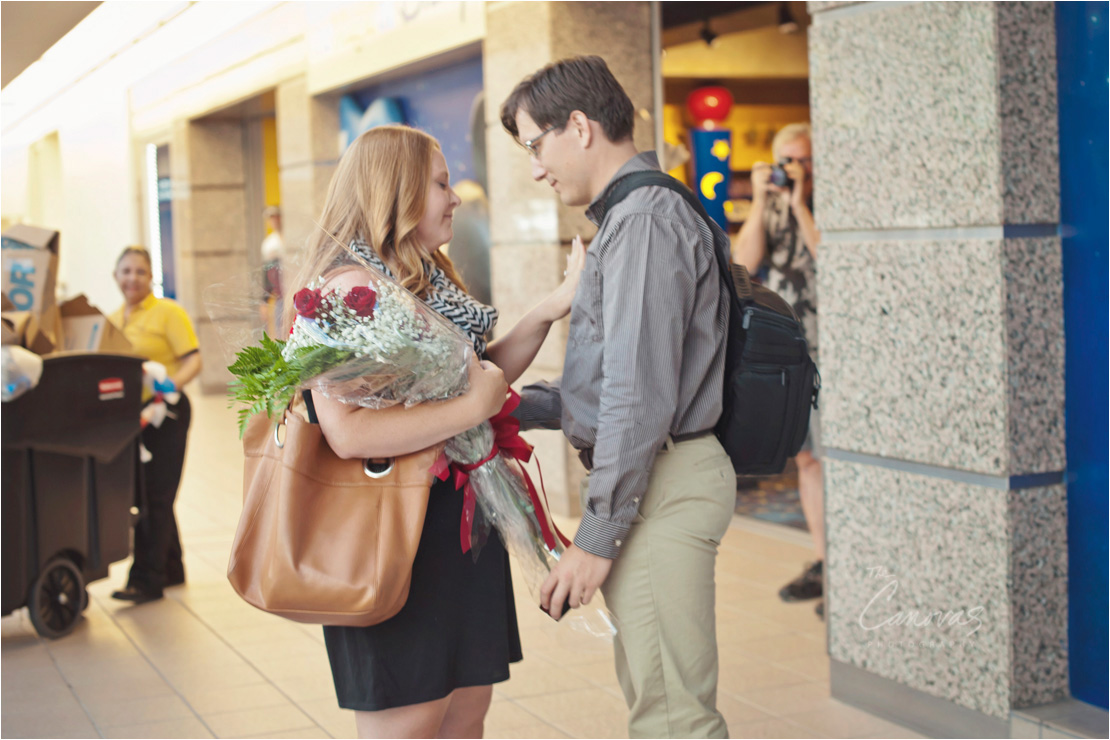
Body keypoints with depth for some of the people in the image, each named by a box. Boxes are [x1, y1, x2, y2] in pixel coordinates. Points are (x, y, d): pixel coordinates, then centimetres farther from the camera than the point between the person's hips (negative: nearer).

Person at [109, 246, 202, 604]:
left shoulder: (168, 312, -7)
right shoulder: (113, 319, 14)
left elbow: (193, 360, -14)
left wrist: (171, 384, -30)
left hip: (165, 413, -7)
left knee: (156, 497, -6)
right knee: (142, 495, 13)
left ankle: (147, 579, -3)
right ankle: (171, 570, 25)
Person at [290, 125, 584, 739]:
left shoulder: (427, 279, 12)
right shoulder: (353, 285, -18)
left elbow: (483, 372, 16)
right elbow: (347, 430, -28)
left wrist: (550, 310, 5)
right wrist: (473, 407, -22)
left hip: (458, 524, 9)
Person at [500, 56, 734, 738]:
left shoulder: (645, 220, -14)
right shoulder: (627, 218, 19)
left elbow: (642, 395, -21)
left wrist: (596, 536, -19)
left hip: (663, 485, -11)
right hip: (656, 480, 11)